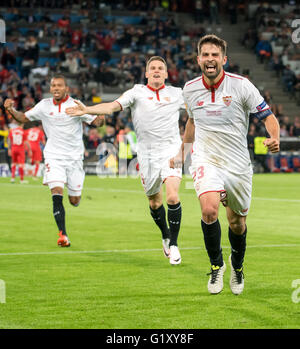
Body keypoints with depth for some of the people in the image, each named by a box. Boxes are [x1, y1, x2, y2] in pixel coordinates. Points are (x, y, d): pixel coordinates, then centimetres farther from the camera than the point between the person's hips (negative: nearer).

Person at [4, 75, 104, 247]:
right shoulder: (44, 106, 1)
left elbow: (95, 121, -8)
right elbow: (24, 118, 12)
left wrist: (100, 119, -32)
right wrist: (11, 110, -7)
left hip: (74, 157, -1)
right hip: (53, 156, 1)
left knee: (74, 201, 6)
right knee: (57, 194, -18)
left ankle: (74, 193, 45)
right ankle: (63, 235, -15)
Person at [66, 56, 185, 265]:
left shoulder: (176, 93, 10)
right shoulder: (137, 92, 6)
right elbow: (113, 106, -4)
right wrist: (87, 110, -17)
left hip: (171, 149, -1)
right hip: (147, 153, 1)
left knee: (172, 197, -18)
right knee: (155, 202, 9)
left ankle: (173, 244, -7)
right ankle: (165, 236, 36)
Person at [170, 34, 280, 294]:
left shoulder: (241, 85, -10)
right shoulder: (190, 90, 0)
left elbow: (268, 116, -7)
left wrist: (275, 138, -28)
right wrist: (182, 152, 27)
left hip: (238, 165, 0)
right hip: (206, 161, 0)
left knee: (237, 223, 10)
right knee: (209, 209, -26)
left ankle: (237, 265, 43)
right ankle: (216, 264, -3)